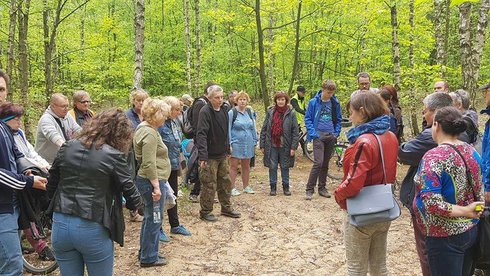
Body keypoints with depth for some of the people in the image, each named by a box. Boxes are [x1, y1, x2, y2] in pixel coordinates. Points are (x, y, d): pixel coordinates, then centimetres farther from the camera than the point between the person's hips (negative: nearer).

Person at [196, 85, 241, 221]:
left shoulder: (224, 111, 7)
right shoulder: (205, 112, -18)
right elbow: (201, 134, -24)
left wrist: (227, 148, 19)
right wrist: (203, 155, -30)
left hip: (222, 155, 8)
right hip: (210, 156, -8)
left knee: (226, 182, 16)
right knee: (209, 185, 0)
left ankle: (226, 208, 31)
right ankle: (205, 212, 16)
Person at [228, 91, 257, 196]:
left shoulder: (250, 112, 8)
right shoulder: (232, 112, -5)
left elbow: (253, 128, 13)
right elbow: (228, 129, -5)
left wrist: (254, 142, 10)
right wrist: (229, 144, -10)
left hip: (248, 144, 4)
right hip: (236, 143, -4)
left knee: (246, 166, 13)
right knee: (234, 166, 1)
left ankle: (246, 186, 24)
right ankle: (232, 188, 9)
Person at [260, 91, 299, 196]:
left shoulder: (291, 113, -2)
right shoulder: (270, 112, 3)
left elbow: (295, 131, -2)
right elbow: (264, 129, 6)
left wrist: (294, 147, -8)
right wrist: (262, 145, 2)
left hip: (285, 146, -1)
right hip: (272, 145, 1)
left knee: (285, 167, 9)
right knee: (272, 167, 6)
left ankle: (286, 187, 21)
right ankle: (273, 187, 18)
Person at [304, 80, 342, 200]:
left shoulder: (335, 103, 5)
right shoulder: (314, 102, -3)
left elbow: (338, 120, 15)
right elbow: (307, 119, 0)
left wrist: (336, 133, 4)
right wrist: (313, 133, -9)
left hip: (331, 136, 4)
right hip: (318, 136, -4)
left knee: (325, 164, 10)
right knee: (318, 163, -13)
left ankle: (322, 188, 21)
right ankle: (309, 189, -4)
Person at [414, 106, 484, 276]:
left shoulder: (434, 157, -21)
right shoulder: (472, 152, 2)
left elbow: (431, 202, -27)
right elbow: (479, 192, 10)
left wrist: (464, 211, -18)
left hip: (445, 236, -7)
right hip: (471, 230, 8)